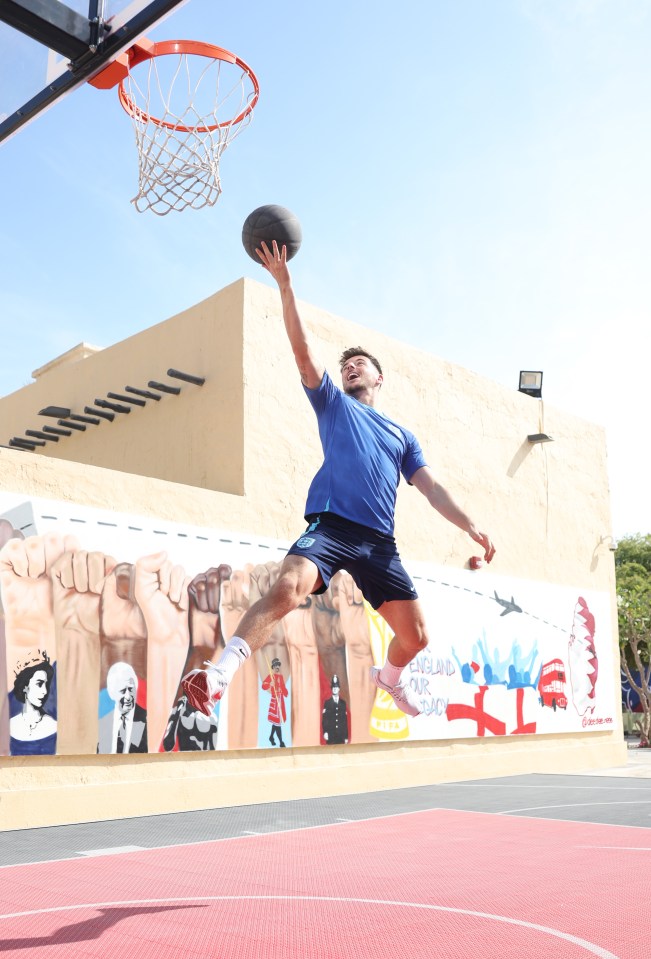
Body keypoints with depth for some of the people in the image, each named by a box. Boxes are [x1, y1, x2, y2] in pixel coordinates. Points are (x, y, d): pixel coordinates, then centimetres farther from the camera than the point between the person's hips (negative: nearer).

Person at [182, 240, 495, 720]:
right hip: (330, 524, -3)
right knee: (287, 589, -32)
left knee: (415, 635, 5)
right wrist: (285, 284, -1)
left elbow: (432, 488, 20)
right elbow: (303, 349, 7)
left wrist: (471, 526, 7)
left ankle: (390, 676, 37)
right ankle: (223, 671, -32)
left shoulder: (403, 436, 26)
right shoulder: (334, 404, 19)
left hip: (379, 540, 4)